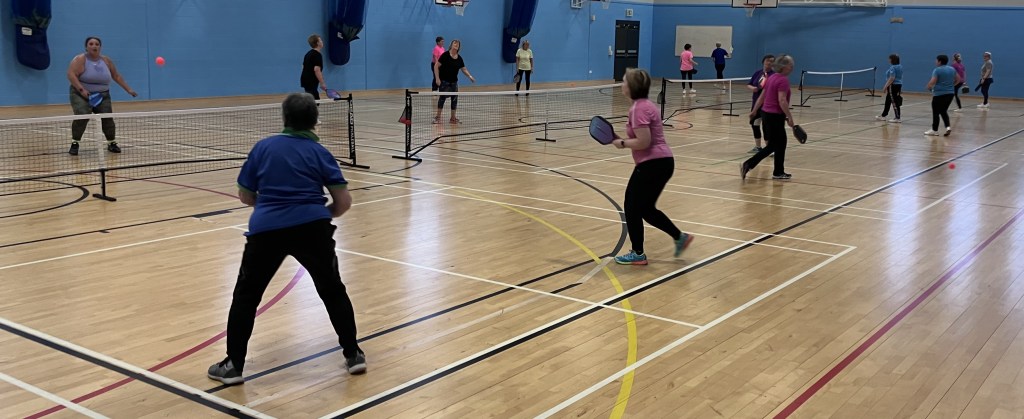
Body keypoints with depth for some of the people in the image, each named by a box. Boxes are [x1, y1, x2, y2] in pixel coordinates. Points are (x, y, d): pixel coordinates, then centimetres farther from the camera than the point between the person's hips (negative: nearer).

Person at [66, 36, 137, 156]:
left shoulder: (106, 60, 6)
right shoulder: (80, 59, -9)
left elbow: (116, 76, 15)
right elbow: (71, 75, -18)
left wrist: (128, 89, 13)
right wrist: (81, 89, -27)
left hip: (102, 96, 4)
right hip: (82, 95, -4)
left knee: (107, 117, -12)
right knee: (82, 117, -24)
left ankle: (111, 143, 6)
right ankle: (74, 144, -10)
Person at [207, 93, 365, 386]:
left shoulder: (263, 147, 11)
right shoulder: (319, 152, 9)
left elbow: (245, 196, 16)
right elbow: (344, 201, 4)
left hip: (265, 229, 0)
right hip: (312, 227, 0)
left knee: (246, 296, 15)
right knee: (333, 291, 17)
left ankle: (233, 365, 17)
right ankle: (353, 354, 21)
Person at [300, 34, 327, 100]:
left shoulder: (309, 54, 15)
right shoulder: (318, 55, -14)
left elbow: (304, 66, 21)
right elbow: (317, 70, -23)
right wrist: (322, 83, -20)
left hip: (305, 80, 10)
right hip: (310, 82, -10)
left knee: (316, 100, 15)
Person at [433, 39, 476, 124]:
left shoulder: (459, 58, 5)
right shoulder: (445, 55, -10)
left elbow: (464, 69, 12)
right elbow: (436, 66, -10)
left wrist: (470, 76, -5)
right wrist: (437, 78, -16)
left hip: (454, 82, 5)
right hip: (444, 81, -5)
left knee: (455, 98, 4)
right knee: (442, 97, -8)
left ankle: (453, 118, 14)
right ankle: (438, 116, 2)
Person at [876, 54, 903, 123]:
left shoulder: (893, 67, -18)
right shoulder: (900, 67, 12)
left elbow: (892, 78, -24)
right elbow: (900, 78, 19)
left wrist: (885, 87, -21)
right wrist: (900, 89, 25)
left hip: (893, 86, -10)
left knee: (894, 102, -5)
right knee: (888, 101, 17)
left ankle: (897, 118, -3)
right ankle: (883, 116, 25)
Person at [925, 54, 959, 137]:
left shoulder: (937, 70, -12)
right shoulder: (952, 69, 10)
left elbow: (932, 82, -20)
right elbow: (958, 79, 20)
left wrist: (929, 87, -1)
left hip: (939, 94, -7)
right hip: (950, 93, 7)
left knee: (936, 112, 4)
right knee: (943, 111, 18)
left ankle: (934, 130, 11)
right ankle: (948, 127, 1)